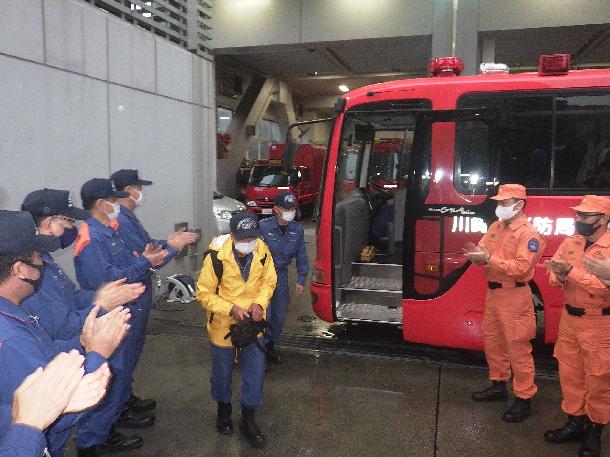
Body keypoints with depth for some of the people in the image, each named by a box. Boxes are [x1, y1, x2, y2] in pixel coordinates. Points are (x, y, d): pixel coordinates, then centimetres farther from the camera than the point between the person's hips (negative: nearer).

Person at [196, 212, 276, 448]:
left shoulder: (263, 252, -15)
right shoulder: (216, 257, -25)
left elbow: (268, 282, 0)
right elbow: (204, 293, -15)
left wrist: (259, 303, -17)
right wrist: (231, 309, -26)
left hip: (253, 323, 2)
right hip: (223, 324, -2)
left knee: (255, 371, 8)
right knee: (222, 370, 17)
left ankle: (248, 418, 29)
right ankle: (223, 408, 46)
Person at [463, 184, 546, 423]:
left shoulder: (528, 233, -14)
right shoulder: (496, 227, 11)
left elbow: (520, 267, -22)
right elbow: (483, 249, 11)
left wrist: (489, 258, -27)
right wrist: (476, 254, -13)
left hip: (514, 297, -8)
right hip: (493, 292, 8)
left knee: (517, 348, -1)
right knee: (492, 340, 17)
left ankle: (524, 398, 12)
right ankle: (498, 385, 34)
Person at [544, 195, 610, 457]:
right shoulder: (570, 242, 3)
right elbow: (554, 278, 2)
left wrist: (571, 271, -29)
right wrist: (560, 275, -19)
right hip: (569, 318, 6)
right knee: (570, 374, 14)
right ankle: (575, 423, 30)